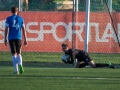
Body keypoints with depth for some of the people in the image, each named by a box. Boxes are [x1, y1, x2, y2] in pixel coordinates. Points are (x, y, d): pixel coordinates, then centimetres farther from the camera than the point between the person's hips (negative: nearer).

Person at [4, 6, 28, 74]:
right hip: (18, 38, 1)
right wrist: (25, 40, 7)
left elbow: (6, 29, -3)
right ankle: (20, 65, -18)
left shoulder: (8, 19, 2)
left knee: (14, 54, 2)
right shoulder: (21, 19, 7)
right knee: (18, 53, 11)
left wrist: (5, 39, 0)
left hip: (11, 38, -1)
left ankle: (16, 70, -4)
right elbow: (23, 30, 4)